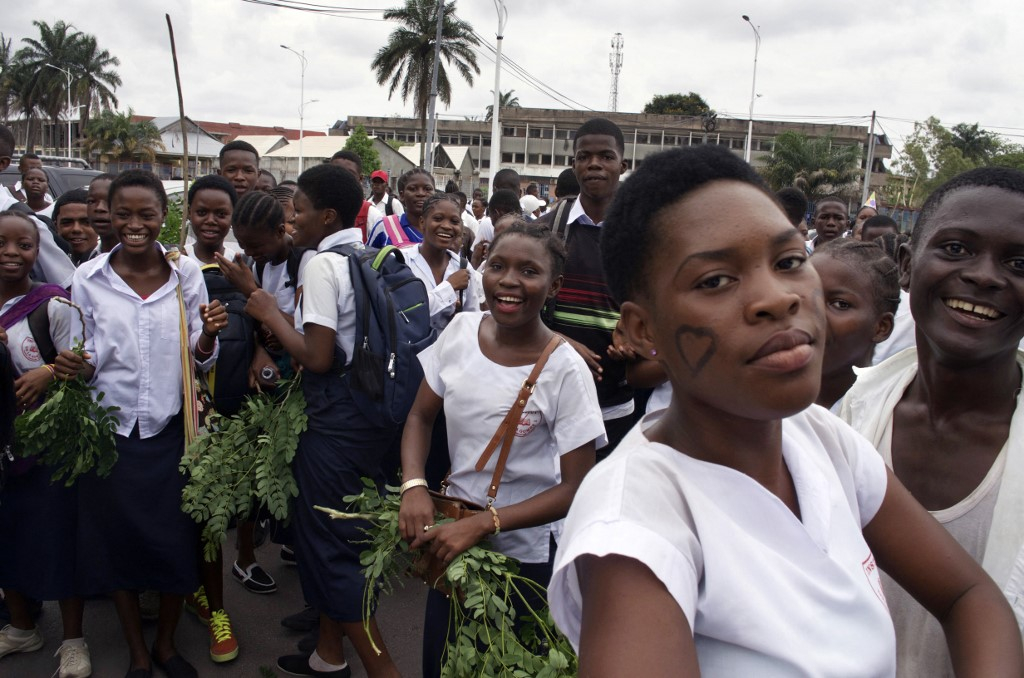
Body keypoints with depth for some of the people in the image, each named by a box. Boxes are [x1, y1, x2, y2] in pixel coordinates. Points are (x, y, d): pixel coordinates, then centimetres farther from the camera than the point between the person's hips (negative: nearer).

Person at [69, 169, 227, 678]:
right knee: (116, 541, 10)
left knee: (176, 541, 9)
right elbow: (87, 362, 3)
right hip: (111, 431, 0)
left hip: (170, 431, 0)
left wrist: (209, 334, -19)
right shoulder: (88, 278, -3)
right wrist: (72, 364, -19)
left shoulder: (187, 274, -2)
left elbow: (201, 360, 2)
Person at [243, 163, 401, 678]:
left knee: (329, 543, 3)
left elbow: (318, 357, -21)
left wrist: (271, 315, -7)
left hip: (337, 419, -9)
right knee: (330, 532, 21)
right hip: (371, 409, 9)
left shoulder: (324, 264, -15)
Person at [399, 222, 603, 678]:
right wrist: (414, 486, -15)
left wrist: (482, 524, -23)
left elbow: (577, 488, -17)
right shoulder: (461, 330, -8)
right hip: (452, 536, 4)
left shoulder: (564, 370, -20)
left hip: (526, 553, -4)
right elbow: (421, 417, 3)